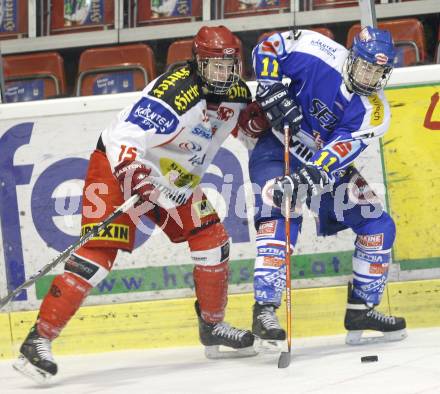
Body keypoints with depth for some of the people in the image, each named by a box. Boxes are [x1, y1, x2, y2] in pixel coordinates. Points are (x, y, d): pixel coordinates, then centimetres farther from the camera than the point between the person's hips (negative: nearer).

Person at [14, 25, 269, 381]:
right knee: (100, 252, -18)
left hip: (175, 179, 8)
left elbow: (250, 130, 15)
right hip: (118, 167, -8)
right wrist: (142, 184, -44)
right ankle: (39, 339, -19)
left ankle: (213, 325, 20)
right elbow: (124, 143, -32)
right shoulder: (174, 91, -28)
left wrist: (258, 121, -9)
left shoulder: (236, 93, -4)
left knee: (212, 239, 0)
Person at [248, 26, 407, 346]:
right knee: (282, 217, -28)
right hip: (278, 148, -5)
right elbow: (267, 48, -12)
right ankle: (265, 310, -31)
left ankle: (361, 309, 12)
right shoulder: (319, 55, -20)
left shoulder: (374, 112, -14)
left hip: (326, 163, 5)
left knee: (378, 227, 0)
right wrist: (274, 94, -23)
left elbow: (341, 150, -27)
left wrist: (313, 175, -43)